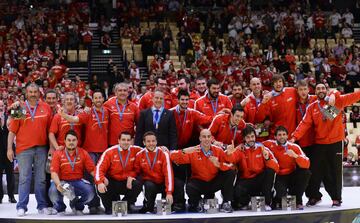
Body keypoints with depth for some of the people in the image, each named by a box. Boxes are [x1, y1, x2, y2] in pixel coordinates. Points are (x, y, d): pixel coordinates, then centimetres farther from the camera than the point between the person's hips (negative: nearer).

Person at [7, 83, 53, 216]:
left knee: (41, 178, 6)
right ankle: (21, 207, 3)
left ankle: (42, 206, 13)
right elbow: (12, 130, 2)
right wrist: (9, 148, -4)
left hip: (41, 148, 1)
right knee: (24, 178, -1)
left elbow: (51, 129, 8)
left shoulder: (46, 108, 7)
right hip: (24, 149, -1)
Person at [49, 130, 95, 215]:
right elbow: (54, 172, -10)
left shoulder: (83, 153, 2)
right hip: (62, 181, -1)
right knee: (53, 191, -33)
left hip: (78, 182, 2)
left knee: (90, 192, -26)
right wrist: (58, 184, -30)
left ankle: (77, 206, 11)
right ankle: (60, 208, 5)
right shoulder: (58, 154, -2)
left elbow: (92, 170, -2)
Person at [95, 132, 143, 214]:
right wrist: (100, 182, -35)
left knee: (137, 184, -29)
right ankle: (110, 207, 0)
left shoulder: (135, 150, -7)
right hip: (112, 181, -1)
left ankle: (126, 205, -1)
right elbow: (100, 168, -14)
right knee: (102, 187, -31)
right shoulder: (110, 152, -11)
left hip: (127, 183, 1)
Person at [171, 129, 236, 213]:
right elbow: (173, 157, -15)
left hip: (214, 182, 2)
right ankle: (195, 204, 2)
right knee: (190, 188, -34)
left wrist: (218, 164, -28)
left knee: (230, 173, -19)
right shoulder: (193, 151, -10)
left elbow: (230, 165, -10)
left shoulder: (218, 150, -6)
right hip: (199, 182, -2)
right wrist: (184, 151, -33)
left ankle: (226, 203, -8)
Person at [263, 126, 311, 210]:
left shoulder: (294, 147, -7)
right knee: (280, 192, -33)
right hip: (278, 177, -2)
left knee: (305, 173, -25)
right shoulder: (270, 144, -7)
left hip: (292, 176, 2)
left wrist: (295, 156, -31)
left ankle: (297, 201, -6)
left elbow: (306, 165, -17)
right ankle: (277, 201, 9)